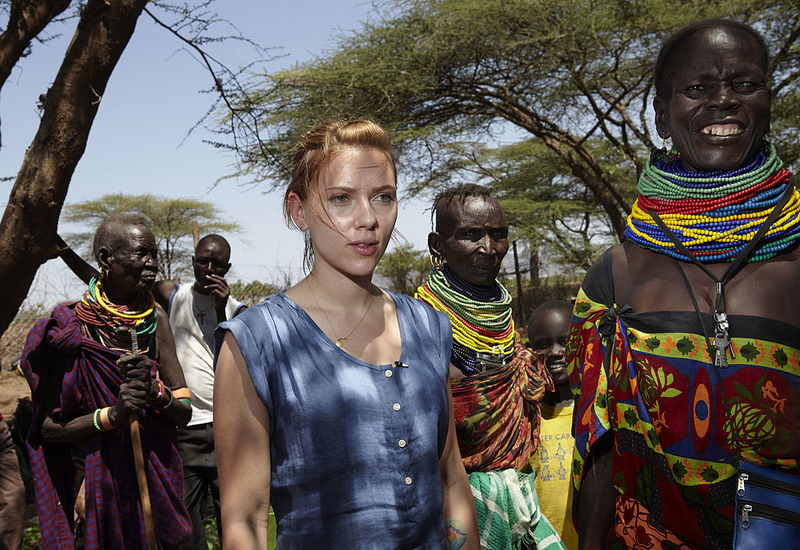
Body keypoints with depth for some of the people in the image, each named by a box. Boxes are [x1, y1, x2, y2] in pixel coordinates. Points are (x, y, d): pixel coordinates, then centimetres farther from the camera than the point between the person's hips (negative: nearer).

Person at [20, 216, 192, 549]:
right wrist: (111, 415, -22)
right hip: (96, 481, -3)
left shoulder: (155, 319, 0)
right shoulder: (69, 327, -10)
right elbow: (48, 428, -7)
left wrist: (156, 392, -21)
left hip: (157, 478, 4)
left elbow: (185, 414, -1)